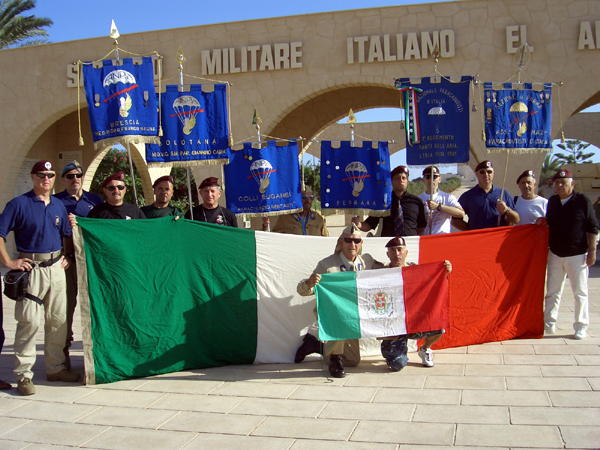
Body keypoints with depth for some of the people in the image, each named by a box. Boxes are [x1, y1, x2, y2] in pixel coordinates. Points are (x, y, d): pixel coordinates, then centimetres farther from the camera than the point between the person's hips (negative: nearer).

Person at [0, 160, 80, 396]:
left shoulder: (59, 205, 13)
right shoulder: (19, 204, -3)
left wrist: (67, 257, 10)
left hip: (56, 268, 5)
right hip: (30, 268, -5)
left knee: (58, 320, 9)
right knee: (29, 321, -7)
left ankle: (55, 367, 21)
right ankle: (23, 374, 1)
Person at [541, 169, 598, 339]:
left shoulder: (582, 201, -7)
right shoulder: (552, 201, 7)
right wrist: (543, 222, -2)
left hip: (577, 254, -5)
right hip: (555, 253, 5)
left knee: (580, 292, 5)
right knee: (552, 291, 10)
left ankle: (581, 327, 15)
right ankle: (549, 324, 19)